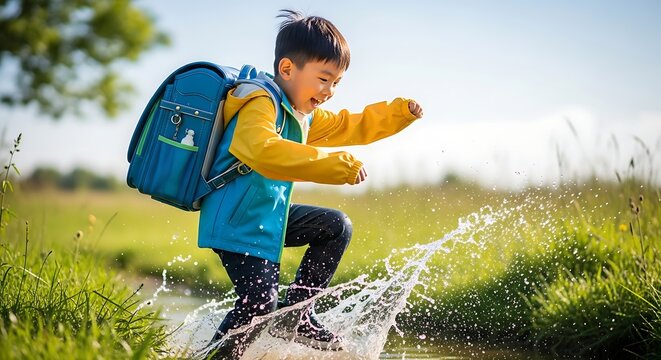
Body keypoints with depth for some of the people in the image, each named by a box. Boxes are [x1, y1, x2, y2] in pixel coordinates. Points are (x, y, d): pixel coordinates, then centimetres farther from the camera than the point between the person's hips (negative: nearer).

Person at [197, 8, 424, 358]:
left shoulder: (304, 115, 12)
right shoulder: (259, 104, -19)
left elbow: (351, 126, 24)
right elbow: (264, 151, -40)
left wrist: (402, 111, 10)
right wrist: (339, 165, -41)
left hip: (269, 216, 10)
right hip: (235, 222, -10)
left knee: (336, 227, 14)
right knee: (260, 303, -20)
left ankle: (296, 315, 15)